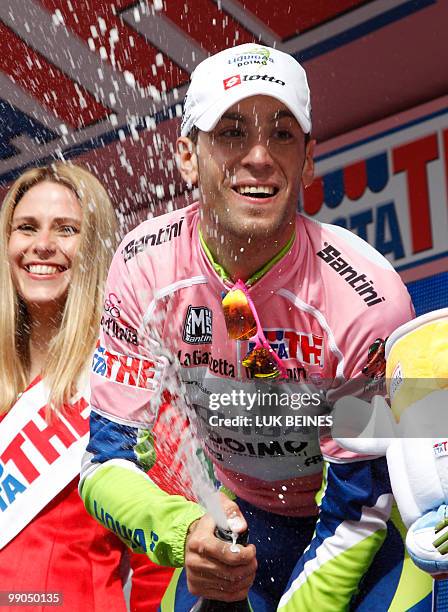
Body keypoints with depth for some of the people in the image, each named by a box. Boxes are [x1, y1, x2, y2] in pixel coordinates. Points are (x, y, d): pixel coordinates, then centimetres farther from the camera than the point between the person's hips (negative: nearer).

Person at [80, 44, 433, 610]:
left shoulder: (367, 297, -28)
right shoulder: (146, 266, -20)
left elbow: (357, 515, -21)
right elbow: (107, 457, -17)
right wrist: (185, 532, -36)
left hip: (372, 523, -2)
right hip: (234, 521, 3)